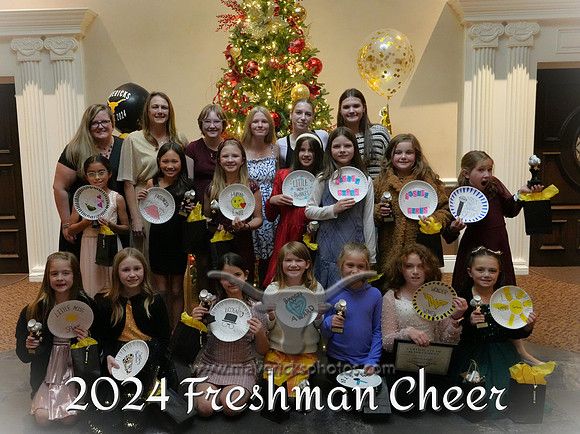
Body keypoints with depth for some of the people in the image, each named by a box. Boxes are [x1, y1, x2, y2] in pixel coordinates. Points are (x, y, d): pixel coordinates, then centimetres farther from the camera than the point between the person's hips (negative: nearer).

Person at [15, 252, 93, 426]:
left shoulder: (86, 305, -7)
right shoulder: (36, 309, -4)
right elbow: (23, 355, 5)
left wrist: (88, 340, -20)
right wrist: (29, 347, -17)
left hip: (75, 371, -1)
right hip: (46, 372, 2)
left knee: (70, 418, -15)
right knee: (42, 417, -14)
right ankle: (39, 398, 17)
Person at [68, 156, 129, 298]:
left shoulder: (117, 198, -1)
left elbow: (126, 228, 5)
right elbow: (71, 230, 5)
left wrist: (110, 225, -12)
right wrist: (86, 222, -13)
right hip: (89, 247, 1)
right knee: (91, 289, 6)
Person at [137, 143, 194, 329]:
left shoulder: (188, 186, -2)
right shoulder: (152, 183, 1)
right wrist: (142, 201, -10)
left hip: (179, 242, -1)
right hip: (158, 241, 1)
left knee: (177, 291, 11)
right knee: (161, 291, 10)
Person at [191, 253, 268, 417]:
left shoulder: (255, 309, -6)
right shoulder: (210, 304, -6)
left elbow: (262, 351, 2)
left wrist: (260, 333, -19)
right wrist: (195, 322, -17)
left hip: (242, 368, -1)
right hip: (211, 365, 1)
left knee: (230, 407, -24)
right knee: (204, 408, -19)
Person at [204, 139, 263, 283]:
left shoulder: (251, 186, -1)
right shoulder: (212, 188, 5)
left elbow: (258, 218, 2)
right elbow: (206, 217, 18)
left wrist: (246, 226, -17)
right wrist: (213, 225, -3)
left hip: (243, 246, -2)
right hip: (218, 245, 2)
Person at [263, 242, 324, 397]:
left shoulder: (316, 288, -3)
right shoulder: (272, 289, -4)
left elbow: (320, 326, 5)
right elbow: (268, 327, 2)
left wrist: (318, 316, -16)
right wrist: (271, 318, -19)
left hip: (307, 352, 0)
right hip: (277, 351, 0)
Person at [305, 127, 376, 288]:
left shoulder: (365, 180, 5)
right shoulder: (323, 179, 2)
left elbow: (368, 220, 5)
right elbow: (309, 211, 2)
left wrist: (371, 256, 4)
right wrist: (334, 209, -14)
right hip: (329, 246, -1)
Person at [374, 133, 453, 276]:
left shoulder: (429, 179, 5)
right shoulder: (381, 181, 9)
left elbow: (446, 209, 6)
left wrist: (433, 220, -12)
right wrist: (377, 212, -5)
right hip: (390, 251, 1)